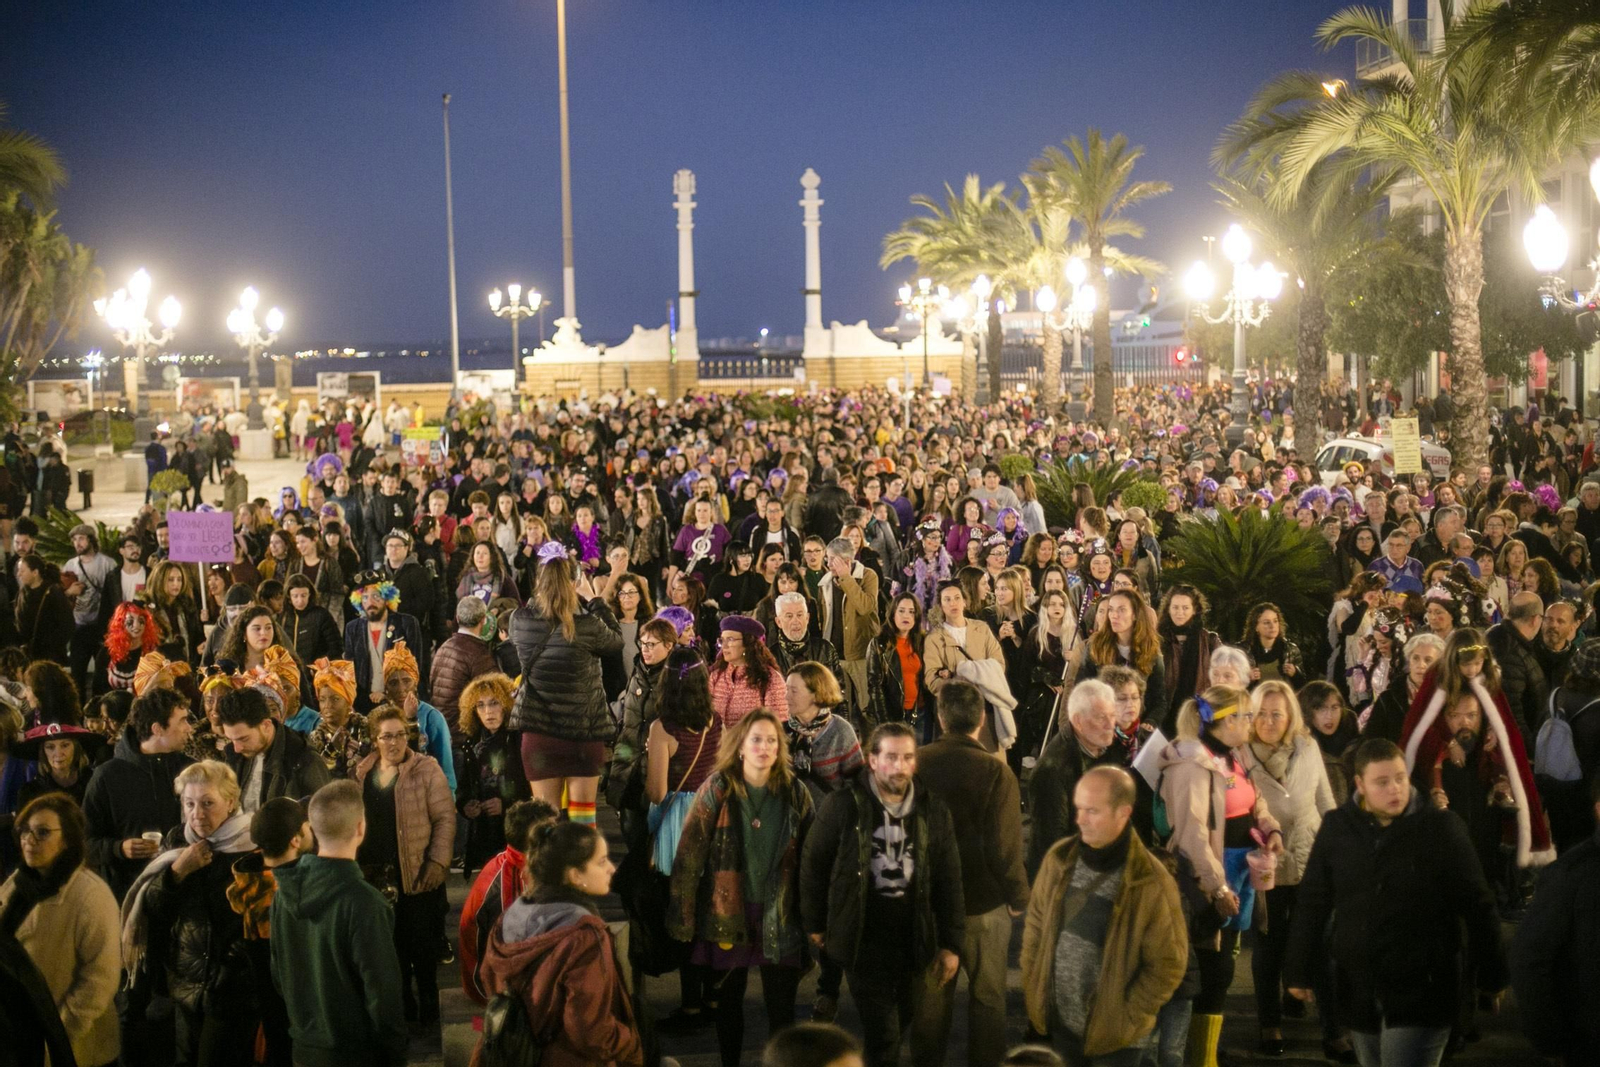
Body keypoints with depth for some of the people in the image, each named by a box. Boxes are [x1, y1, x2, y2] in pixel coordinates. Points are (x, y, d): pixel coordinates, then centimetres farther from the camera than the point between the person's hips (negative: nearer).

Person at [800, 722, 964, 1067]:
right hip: (864, 937, -2)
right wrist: (815, 924, 5)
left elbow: (949, 881, 4)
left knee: (927, 1036, 7)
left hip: (917, 937, 3)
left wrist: (952, 944, 2)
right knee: (881, 1034, 2)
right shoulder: (844, 805, -6)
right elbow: (814, 864, 2)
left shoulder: (933, 811, 2)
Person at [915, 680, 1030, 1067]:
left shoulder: (917, 763, -10)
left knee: (932, 992, 18)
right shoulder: (995, 772, -20)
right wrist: (1018, 897, -3)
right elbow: (1005, 847, -20)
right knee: (987, 996, 14)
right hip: (983, 903, -3)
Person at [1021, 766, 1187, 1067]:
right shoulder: (1060, 859, -3)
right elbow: (1036, 927, 8)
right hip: (1056, 1025, 4)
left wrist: (1124, 1019, -12)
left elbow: (1168, 964, -11)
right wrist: (1033, 993, 3)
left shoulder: (1151, 882, -17)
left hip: (1113, 1039, -4)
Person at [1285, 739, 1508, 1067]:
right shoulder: (1337, 828, 0)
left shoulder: (1441, 828, -8)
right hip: (1359, 991, 4)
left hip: (1422, 993, -4)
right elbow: (1312, 903, 6)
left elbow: (1476, 905, -4)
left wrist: (1491, 974, -1)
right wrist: (1299, 970, 4)